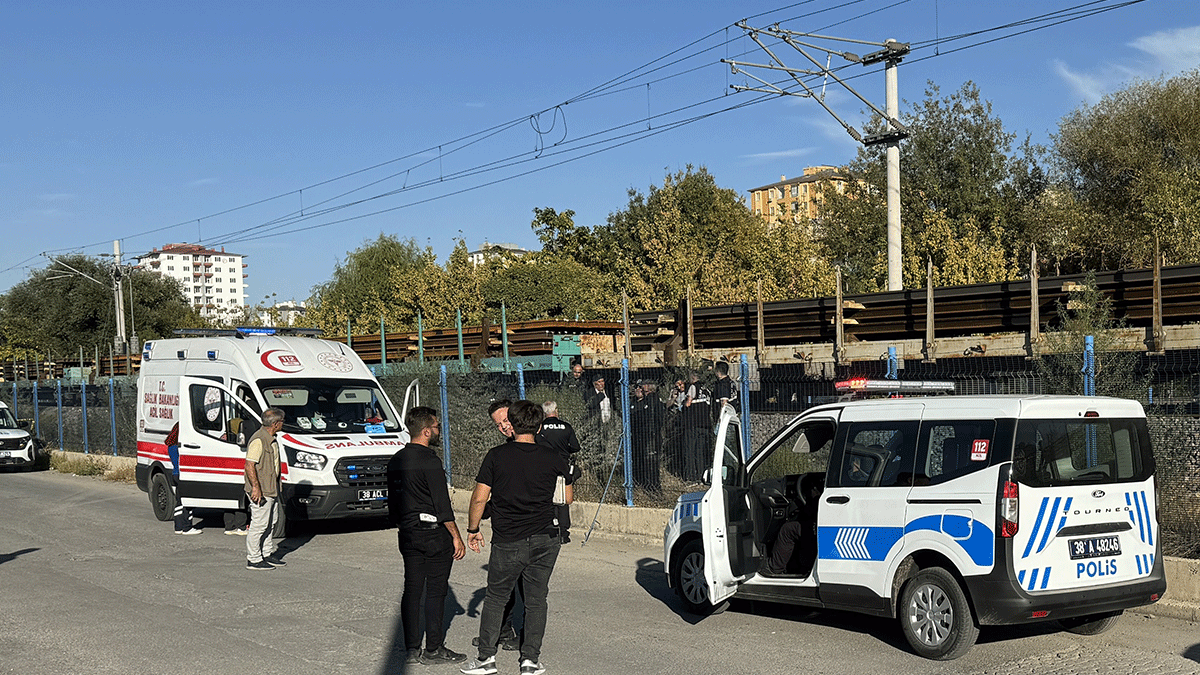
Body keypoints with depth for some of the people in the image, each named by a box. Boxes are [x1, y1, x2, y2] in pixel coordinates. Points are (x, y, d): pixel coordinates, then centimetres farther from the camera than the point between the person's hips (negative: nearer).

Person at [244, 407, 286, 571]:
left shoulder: (271, 439, 12)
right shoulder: (258, 440, -20)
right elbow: (249, 465, -24)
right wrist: (255, 487, -26)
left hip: (272, 490, 10)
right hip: (260, 492, -10)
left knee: (271, 522, 17)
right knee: (259, 525, -4)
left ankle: (268, 554, 29)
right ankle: (253, 560, 4)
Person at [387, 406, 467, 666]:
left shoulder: (396, 460, 9)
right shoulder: (429, 461, -16)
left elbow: (392, 501, 17)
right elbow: (442, 505, -16)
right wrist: (456, 537, -10)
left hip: (407, 535, 8)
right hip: (434, 534, -8)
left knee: (412, 590, 10)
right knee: (436, 591, 1)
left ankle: (412, 649, 13)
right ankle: (434, 649, 5)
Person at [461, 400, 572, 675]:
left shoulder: (496, 456, -6)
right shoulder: (553, 459, -2)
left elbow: (479, 498, -5)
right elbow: (568, 498, 10)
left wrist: (472, 529, 9)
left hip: (507, 542, -1)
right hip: (546, 539, 2)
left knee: (495, 598, 13)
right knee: (536, 600, 11)